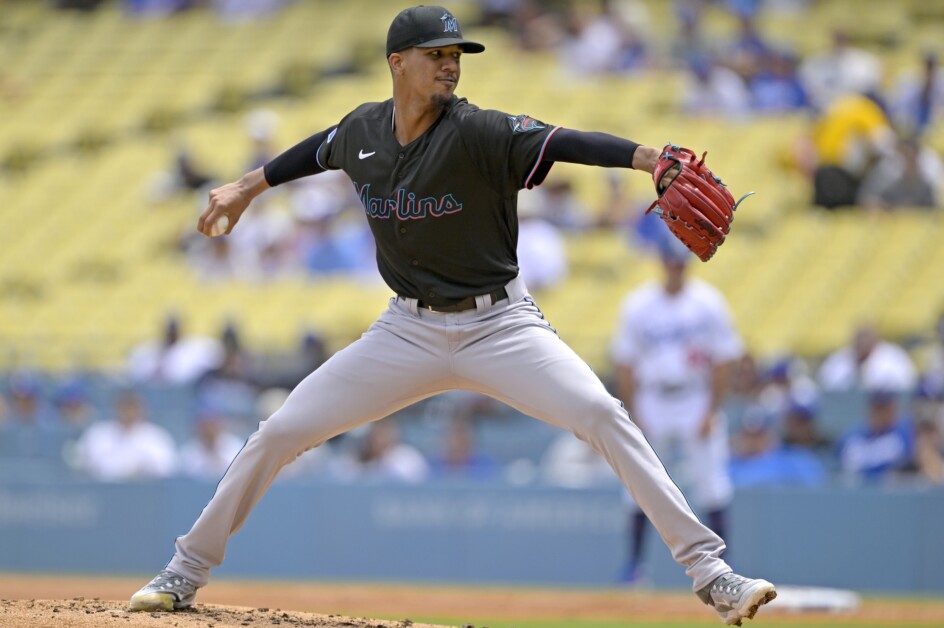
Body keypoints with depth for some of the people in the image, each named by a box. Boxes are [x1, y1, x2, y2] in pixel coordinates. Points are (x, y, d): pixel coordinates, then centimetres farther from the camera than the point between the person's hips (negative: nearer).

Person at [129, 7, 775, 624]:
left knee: (603, 415, -24)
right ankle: (187, 571, 17)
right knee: (280, 433, -1)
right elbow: (321, 150, 22)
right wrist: (248, 186, 30)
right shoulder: (363, 130, -3)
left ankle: (708, 569, -21)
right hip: (409, 334, 4)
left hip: (499, 326, -4)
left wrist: (652, 158, -49)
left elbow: (565, 143, -34)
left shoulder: (478, 134, -18)